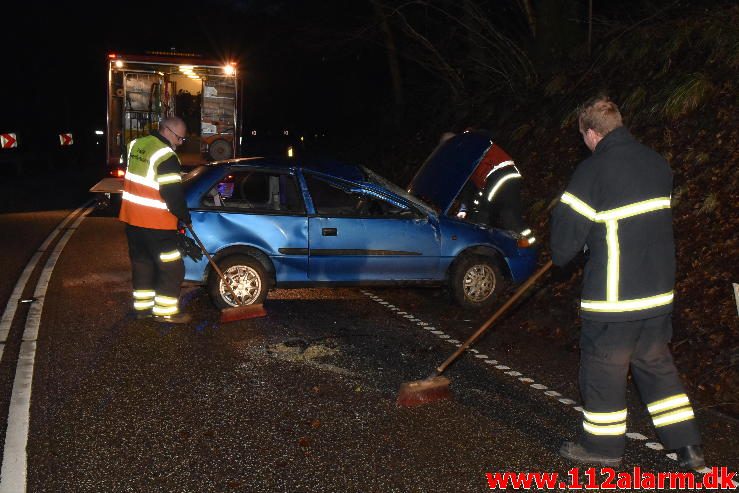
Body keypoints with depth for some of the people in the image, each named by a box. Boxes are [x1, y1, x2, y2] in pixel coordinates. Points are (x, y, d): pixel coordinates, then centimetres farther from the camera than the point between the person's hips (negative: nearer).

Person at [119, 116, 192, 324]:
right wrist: (185, 216, -6)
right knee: (171, 268, 2)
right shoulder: (166, 156, -18)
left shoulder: (135, 145, 10)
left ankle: (143, 306, 24)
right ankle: (165, 311, 6)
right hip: (156, 223, -9)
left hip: (131, 217, 9)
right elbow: (173, 193, -20)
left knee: (142, 262, 18)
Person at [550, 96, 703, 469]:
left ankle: (603, 445, 23)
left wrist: (559, 256, 8)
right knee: (656, 364, 18)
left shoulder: (593, 171, -15)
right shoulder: (657, 163, 7)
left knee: (603, 368, 9)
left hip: (613, 298, -7)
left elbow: (566, 237, -13)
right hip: (659, 292, 7)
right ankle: (687, 446, 22)